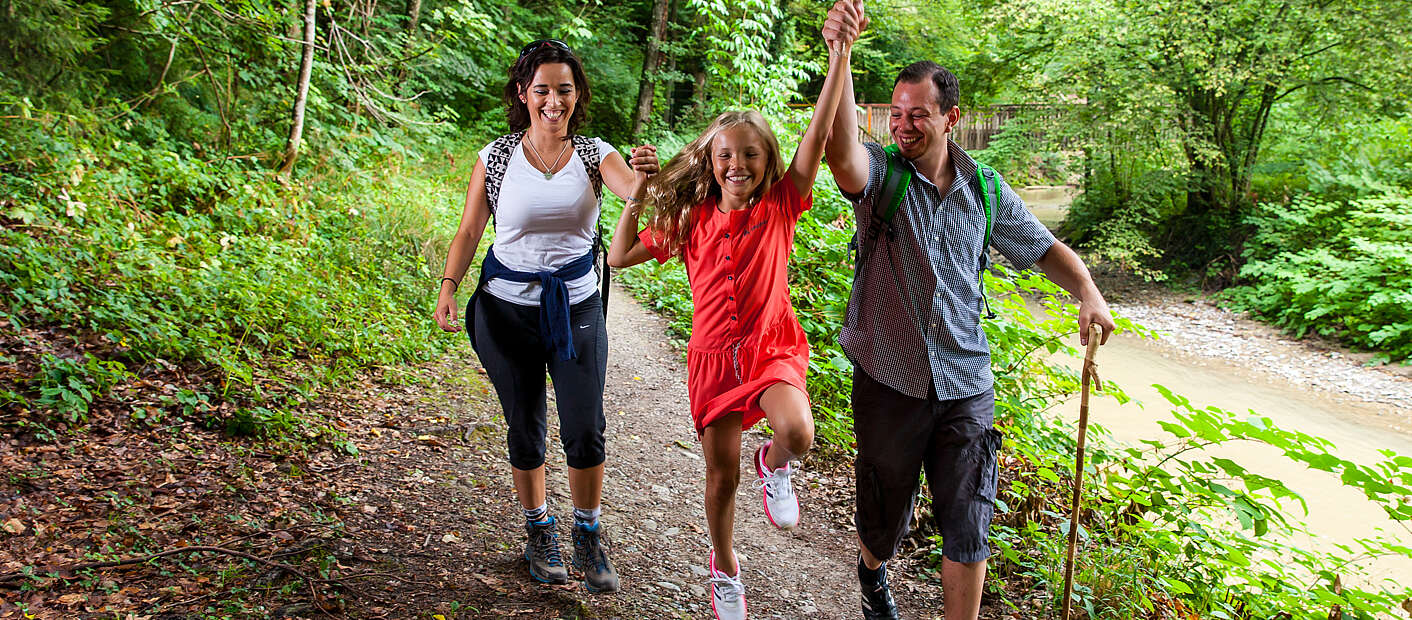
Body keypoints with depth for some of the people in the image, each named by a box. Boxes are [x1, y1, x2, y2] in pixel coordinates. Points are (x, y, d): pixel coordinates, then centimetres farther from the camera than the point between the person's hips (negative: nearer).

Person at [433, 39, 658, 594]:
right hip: (509, 309, 0)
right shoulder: (496, 157, -2)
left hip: (577, 307, 0)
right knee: (524, 431, 10)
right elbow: (469, 231, 2)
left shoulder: (594, 153, -2)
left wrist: (648, 175, -43)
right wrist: (448, 287, -11)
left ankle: (588, 534, 21)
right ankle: (539, 531, 31)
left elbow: (633, 190, -20)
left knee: (585, 432, -3)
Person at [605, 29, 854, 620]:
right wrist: (639, 194, -5)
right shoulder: (691, 220, 1)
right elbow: (619, 257, 5)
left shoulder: (780, 207, -5)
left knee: (797, 433, -31)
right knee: (722, 475, 9)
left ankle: (775, 466, 8)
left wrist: (839, 54, -27)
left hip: (771, 348, -2)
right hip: (714, 355, 2)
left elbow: (818, 134, -18)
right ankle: (725, 567, 36)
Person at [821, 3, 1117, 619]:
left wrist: (1088, 295, -8)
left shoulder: (985, 190, 3)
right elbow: (842, 155, -32)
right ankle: (873, 570, 50)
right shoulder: (880, 174, -8)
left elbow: (1045, 248, 13)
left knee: (968, 526, 2)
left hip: (964, 382, 2)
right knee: (884, 511, 17)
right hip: (889, 377, -1)